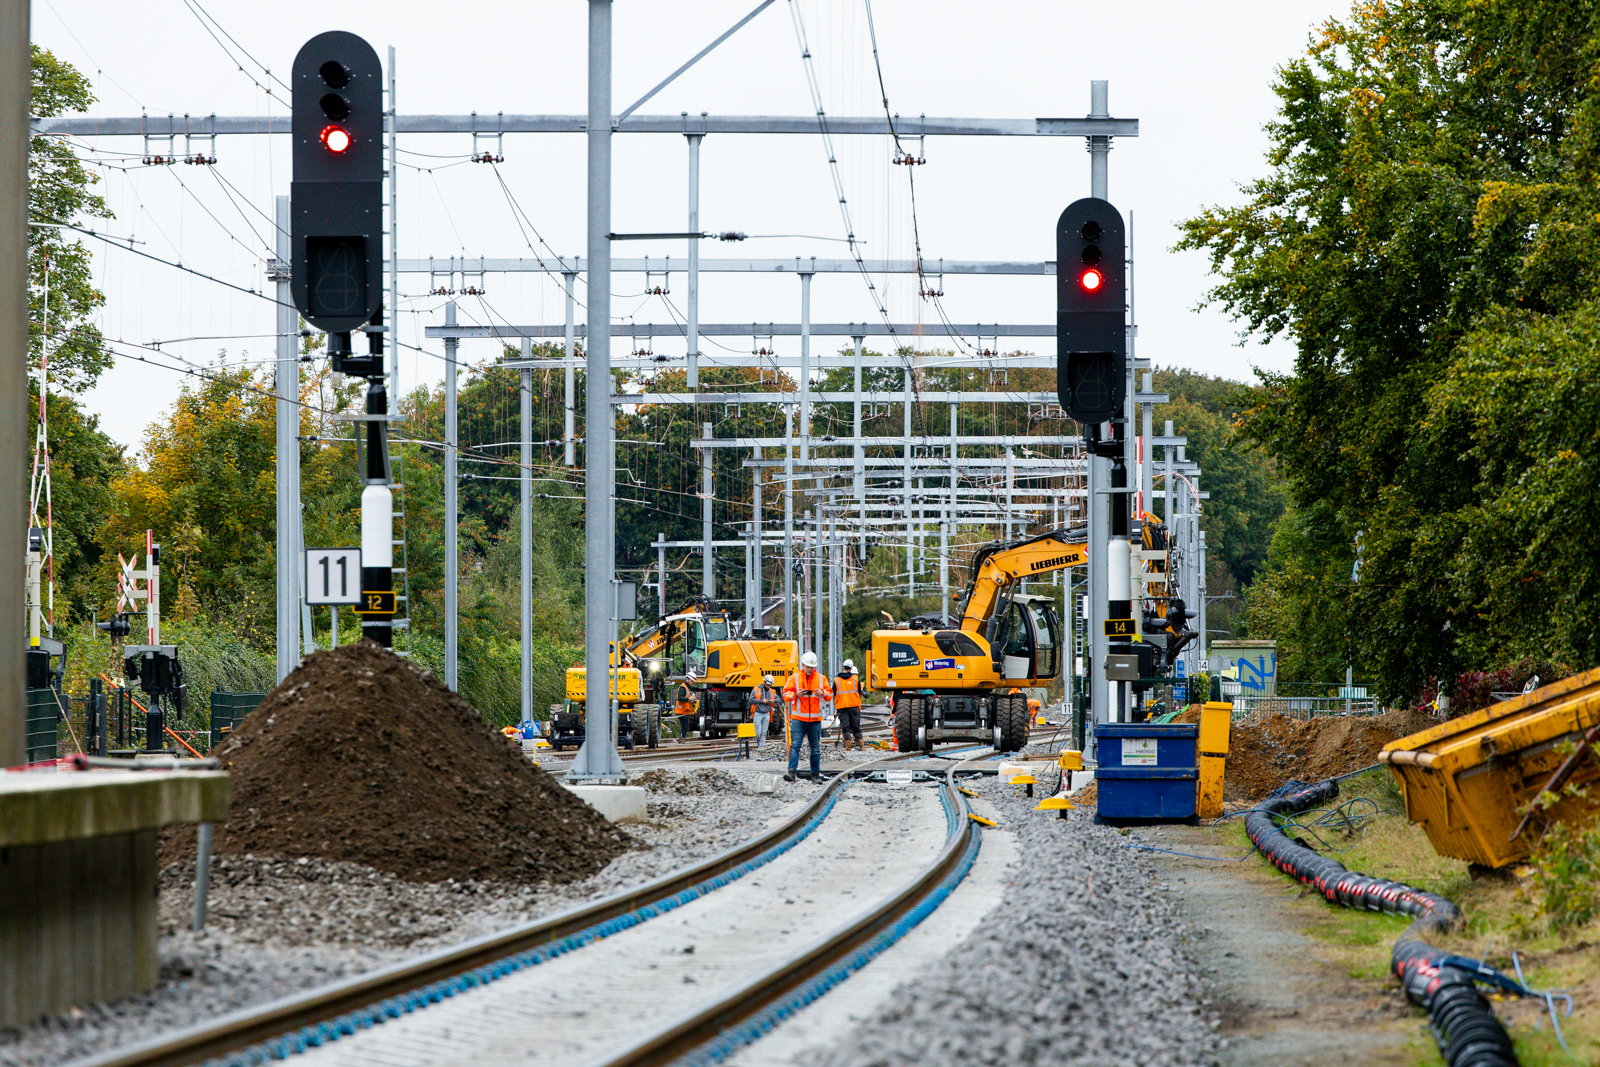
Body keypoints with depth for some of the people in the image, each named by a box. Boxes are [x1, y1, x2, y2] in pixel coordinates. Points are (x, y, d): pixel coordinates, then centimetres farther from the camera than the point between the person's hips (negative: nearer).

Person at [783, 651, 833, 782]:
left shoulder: (821, 678, 9)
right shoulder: (794, 678, 5)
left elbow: (830, 695, 10)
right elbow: (786, 695, 2)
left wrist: (823, 693, -12)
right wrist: (796, 694, -17)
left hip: (815, 719, 2)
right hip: (798, 718, -2)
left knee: (816, 748, 7)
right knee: (795, 745, -13)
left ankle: (815, 773, 15)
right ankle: (791, 772, -19)